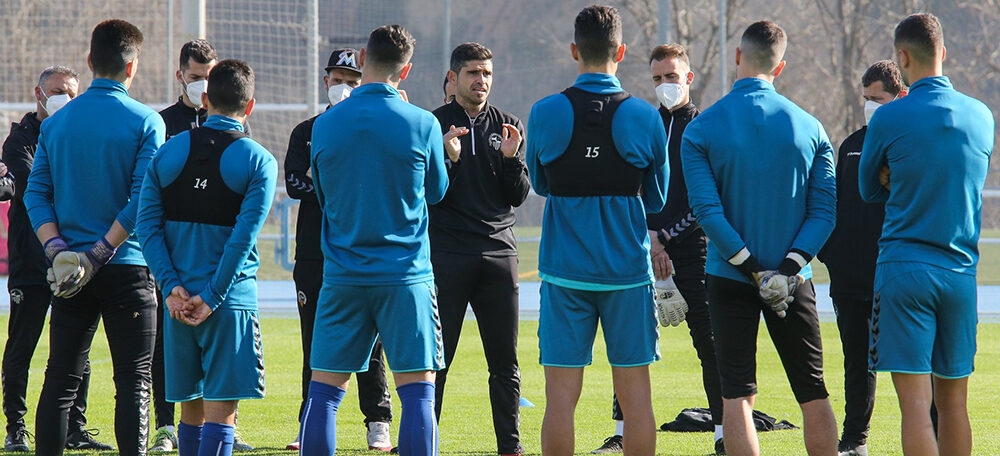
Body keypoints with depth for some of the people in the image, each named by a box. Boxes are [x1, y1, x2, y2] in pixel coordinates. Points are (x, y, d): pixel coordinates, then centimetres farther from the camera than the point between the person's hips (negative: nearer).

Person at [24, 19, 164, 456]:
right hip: (128, 268, -4)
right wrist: (101, 252, -14)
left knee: (60, 381, 8)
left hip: (69, 270, 4)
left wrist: (56, 249, -5)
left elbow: (36, 192, 2)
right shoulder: (145, 122, -6)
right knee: (133, 382, -1)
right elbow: (144, 199, -14)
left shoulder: (56, 122, 7)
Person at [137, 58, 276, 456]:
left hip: (178, 301, 4)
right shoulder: (258, 161, -5)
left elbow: (146, 224, -2)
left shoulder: (168, 153, 5)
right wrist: (212, 297, -11)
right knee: (220, 412, -5)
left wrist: (172, 286, -5)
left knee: (191, 411, 14)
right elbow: (244, 235, -13)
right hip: (231, 302, -4)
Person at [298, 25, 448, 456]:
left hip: (342, 275, 2)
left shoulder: (325, 125, 0)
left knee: (324, 390, 6)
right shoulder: (422, 124, -6)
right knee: (417, 390, -1)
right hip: (406, 275, -2)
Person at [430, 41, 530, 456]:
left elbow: (518, 197, 9)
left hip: (499, 253, 3)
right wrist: (448, 159, -18)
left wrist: (511, 158, -8)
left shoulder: (509, 127, 12)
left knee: (505, 361, 3)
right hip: (446, 257, -3)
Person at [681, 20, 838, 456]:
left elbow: (706, 209, -13)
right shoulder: (808, 127, 0)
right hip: (794, 283, 1)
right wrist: (789, 266, -10)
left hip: (730, 275, -1)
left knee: (737, 397, 0)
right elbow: (825, 208, -5)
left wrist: (752, 269, -11)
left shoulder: (701, 129, -5)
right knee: (813, 395, 8)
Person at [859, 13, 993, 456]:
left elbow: (870, 190, 8)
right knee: (952, 400, 11)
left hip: (903, 267, -4)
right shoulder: (981, 116, 6)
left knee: (915, 401, -8)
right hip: (961, 270, 4)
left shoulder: (890, 118, -7)